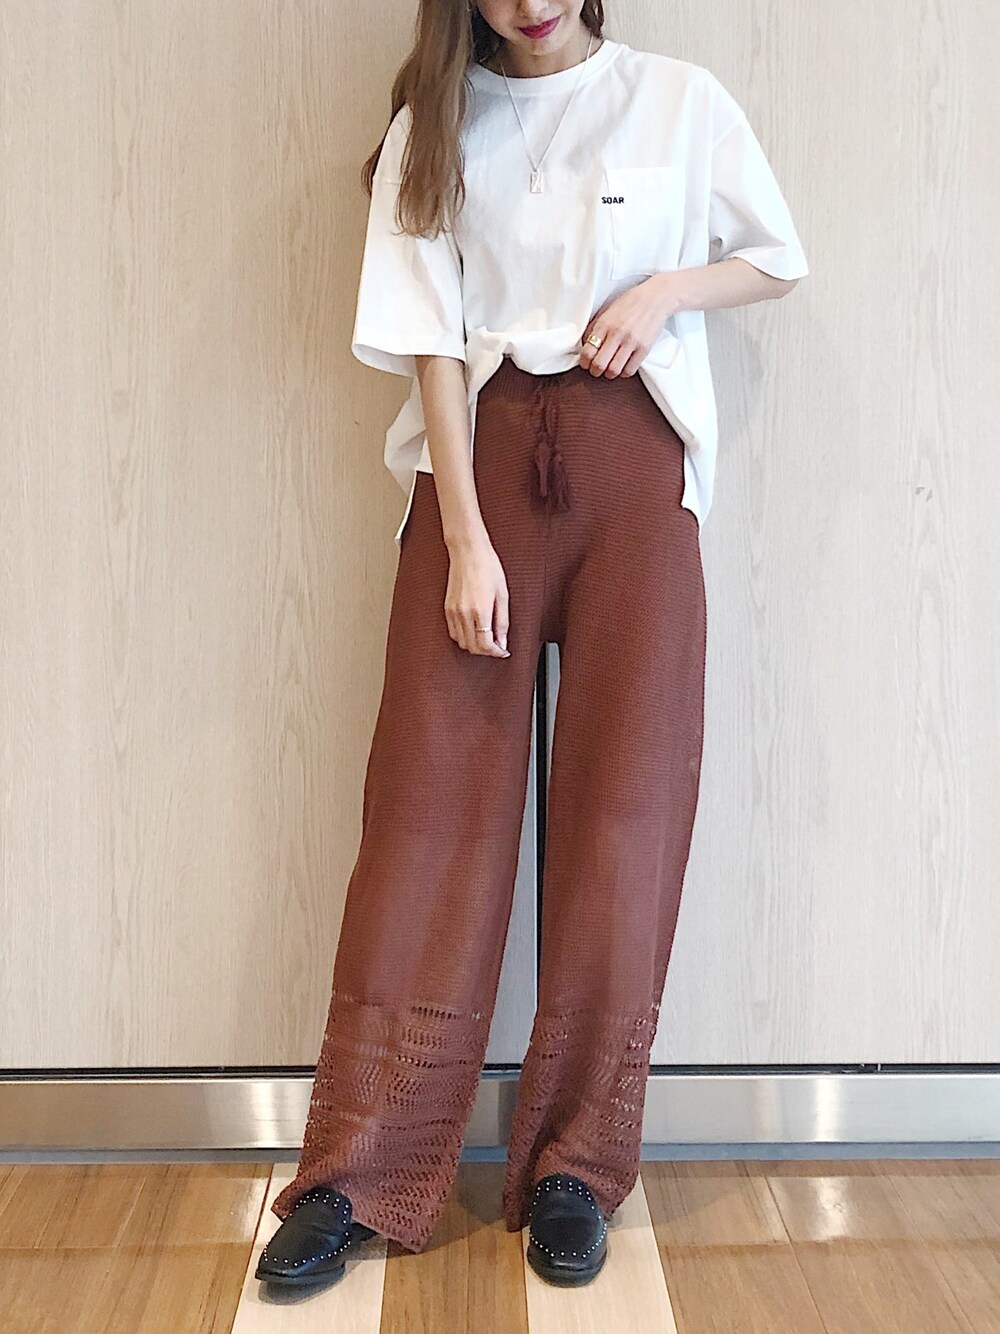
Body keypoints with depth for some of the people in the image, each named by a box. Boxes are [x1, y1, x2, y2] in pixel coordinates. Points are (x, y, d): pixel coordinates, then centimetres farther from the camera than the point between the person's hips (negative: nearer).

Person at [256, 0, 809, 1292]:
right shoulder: (437, 122, 8)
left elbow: (777, 258, 18)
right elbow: (429, 335, 0)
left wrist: (671, 287, -4)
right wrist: (466, 539, -10)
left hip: (633, 466, 1)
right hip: (479, 456, 0)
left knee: (623, 806, -2)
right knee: (432, 803, -4)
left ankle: (575, 1168, 11)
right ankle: (356, 1172, 5)